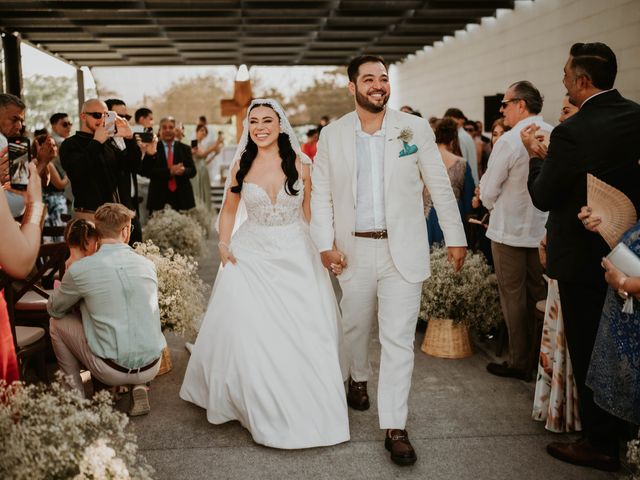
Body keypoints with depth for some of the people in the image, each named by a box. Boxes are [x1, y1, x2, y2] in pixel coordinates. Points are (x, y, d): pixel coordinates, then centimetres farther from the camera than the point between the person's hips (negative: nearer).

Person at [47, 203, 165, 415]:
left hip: (112, 371, -3)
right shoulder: (148, 264, 1)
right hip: (152, 369, 3)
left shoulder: (80, 269, -10)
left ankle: (77, 395, 19)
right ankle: (138, 387, 16)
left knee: (57, 323, 17)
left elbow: (54, 309, 8)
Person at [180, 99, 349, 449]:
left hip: (295, 257, -1)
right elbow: (229, 210, 13)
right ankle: (257, 405, 21)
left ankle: (302, 407, 21)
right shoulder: (241, 166, 2)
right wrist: (223, 243, -1)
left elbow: (313, 212, 3)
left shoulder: (300, 164, -2)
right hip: (251, 256, 1)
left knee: (302, 335, 0)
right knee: (248, 333, -1)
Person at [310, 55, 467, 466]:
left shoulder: (415, 128, -2)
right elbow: (321, 193, 2)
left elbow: (440, 186, 2)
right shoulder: (333, 134, 1)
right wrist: (325, 244, -7)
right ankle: (358, 377, 49)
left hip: (402, 250, -1)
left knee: (399, 339, -2)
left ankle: (395, 428, 6)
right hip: (354, 249, 2)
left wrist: (455, 237, 1)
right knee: (356, 326, 19)